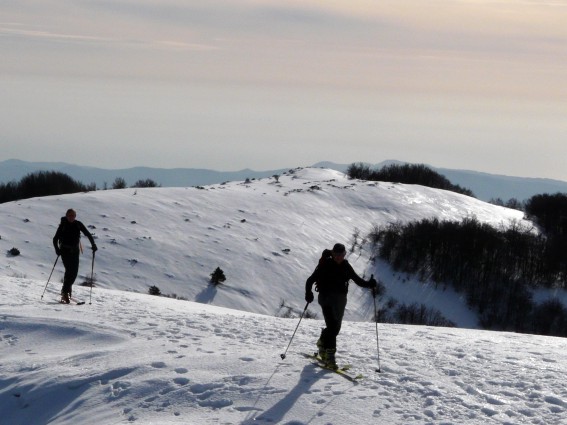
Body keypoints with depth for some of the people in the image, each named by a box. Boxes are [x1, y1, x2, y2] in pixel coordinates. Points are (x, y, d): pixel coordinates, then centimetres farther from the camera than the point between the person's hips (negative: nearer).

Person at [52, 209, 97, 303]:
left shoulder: (78, 224, 0)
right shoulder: (63, 225, -6)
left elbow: (87, 234, 3)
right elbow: (55, 239, -5)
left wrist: (93, 244, -11)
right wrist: (57, 249, -20)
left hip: (75, 251, 3)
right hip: (65, 250, -3)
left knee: (74, 271, -1)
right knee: (69, 270, -17)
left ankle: (67, 289, 22)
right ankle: (65, 292, -12)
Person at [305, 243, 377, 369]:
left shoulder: (346, 266, 6)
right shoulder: (325, 265, -7)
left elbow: (358, 280, 7)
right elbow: (311, 280, -8)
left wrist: (369, 284, -12)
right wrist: (308, 292, -25)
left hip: (340, 300, 5)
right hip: (327, 298, -5)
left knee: (336, 326, 10)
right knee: (332, 326, -17)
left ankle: (322, 342, 39)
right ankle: (329, 355, -14)